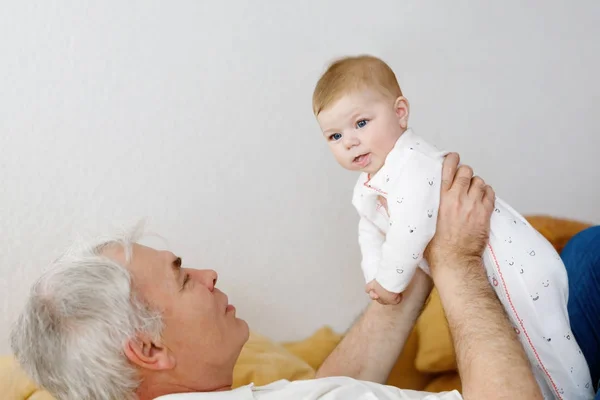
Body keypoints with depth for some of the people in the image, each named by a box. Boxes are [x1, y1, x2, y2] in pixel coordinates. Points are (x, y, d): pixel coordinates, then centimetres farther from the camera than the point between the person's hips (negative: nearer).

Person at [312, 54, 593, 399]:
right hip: (478, 278, 10)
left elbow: (410, 233, -31)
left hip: (514, 264, -10)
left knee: (544, 345, -2)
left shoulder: (412, 166, -26)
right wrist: (375, 278, -2)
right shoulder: (366, 189, 8)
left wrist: (389, 283, -16)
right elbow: (372, 232, 16)